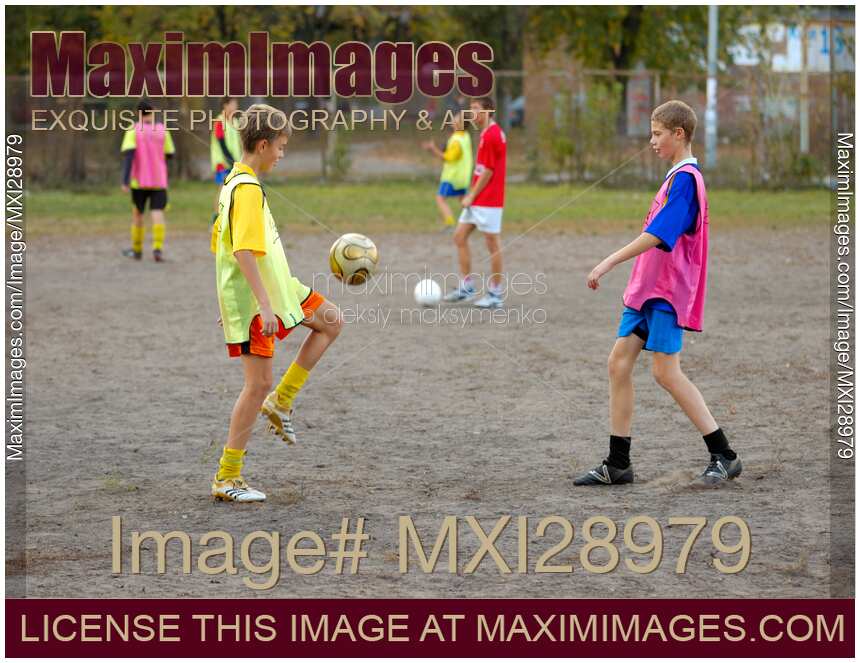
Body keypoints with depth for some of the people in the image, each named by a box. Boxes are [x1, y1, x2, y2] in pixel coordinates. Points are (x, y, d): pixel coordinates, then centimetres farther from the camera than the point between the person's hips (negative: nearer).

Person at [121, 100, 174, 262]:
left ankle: (137, 250, 25)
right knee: (157, 213, -6)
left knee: (137, 214, 15)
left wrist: (125, 180, -19)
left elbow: (128, 154, -15)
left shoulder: (133, 131, -4)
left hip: (139, 181, 0)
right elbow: (169, 154, 6)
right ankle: (158, 249, -23)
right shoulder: (162, 130, 0)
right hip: (159, 180, 0)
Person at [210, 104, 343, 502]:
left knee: (331, 321, 17)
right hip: (254, 300, -10)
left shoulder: (233, 182, 11)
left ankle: (280, 402, 14)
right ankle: (227, 479, 3)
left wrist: (229, 301, 24)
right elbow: (245, 253, -27)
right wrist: (264, 306, -28)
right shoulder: (248, 189, -19)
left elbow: (219, 244, 18)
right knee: (259, 383, -4)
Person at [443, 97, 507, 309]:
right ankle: (466, 287, 14)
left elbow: (488, 172, -17)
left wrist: (472, 196, -12)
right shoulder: (487, 133, 15)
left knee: (493, 244, -3)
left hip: (488, 202, -10)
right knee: (460, 237, 10)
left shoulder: (492, 135, -16)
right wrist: (470, 194, 17)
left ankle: (495, 294, 3)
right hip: (477, 202, 10)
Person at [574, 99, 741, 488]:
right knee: (619, 362, 4)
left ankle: (724, 457, 0)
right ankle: (617, 465, 8)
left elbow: (657, 235, -24)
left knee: (666, 371, -9)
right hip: (646, 287, 10)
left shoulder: (685, 178, -15)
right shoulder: (677, 176, 16)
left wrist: (609, 263, -25)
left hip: (667, 291, -10)